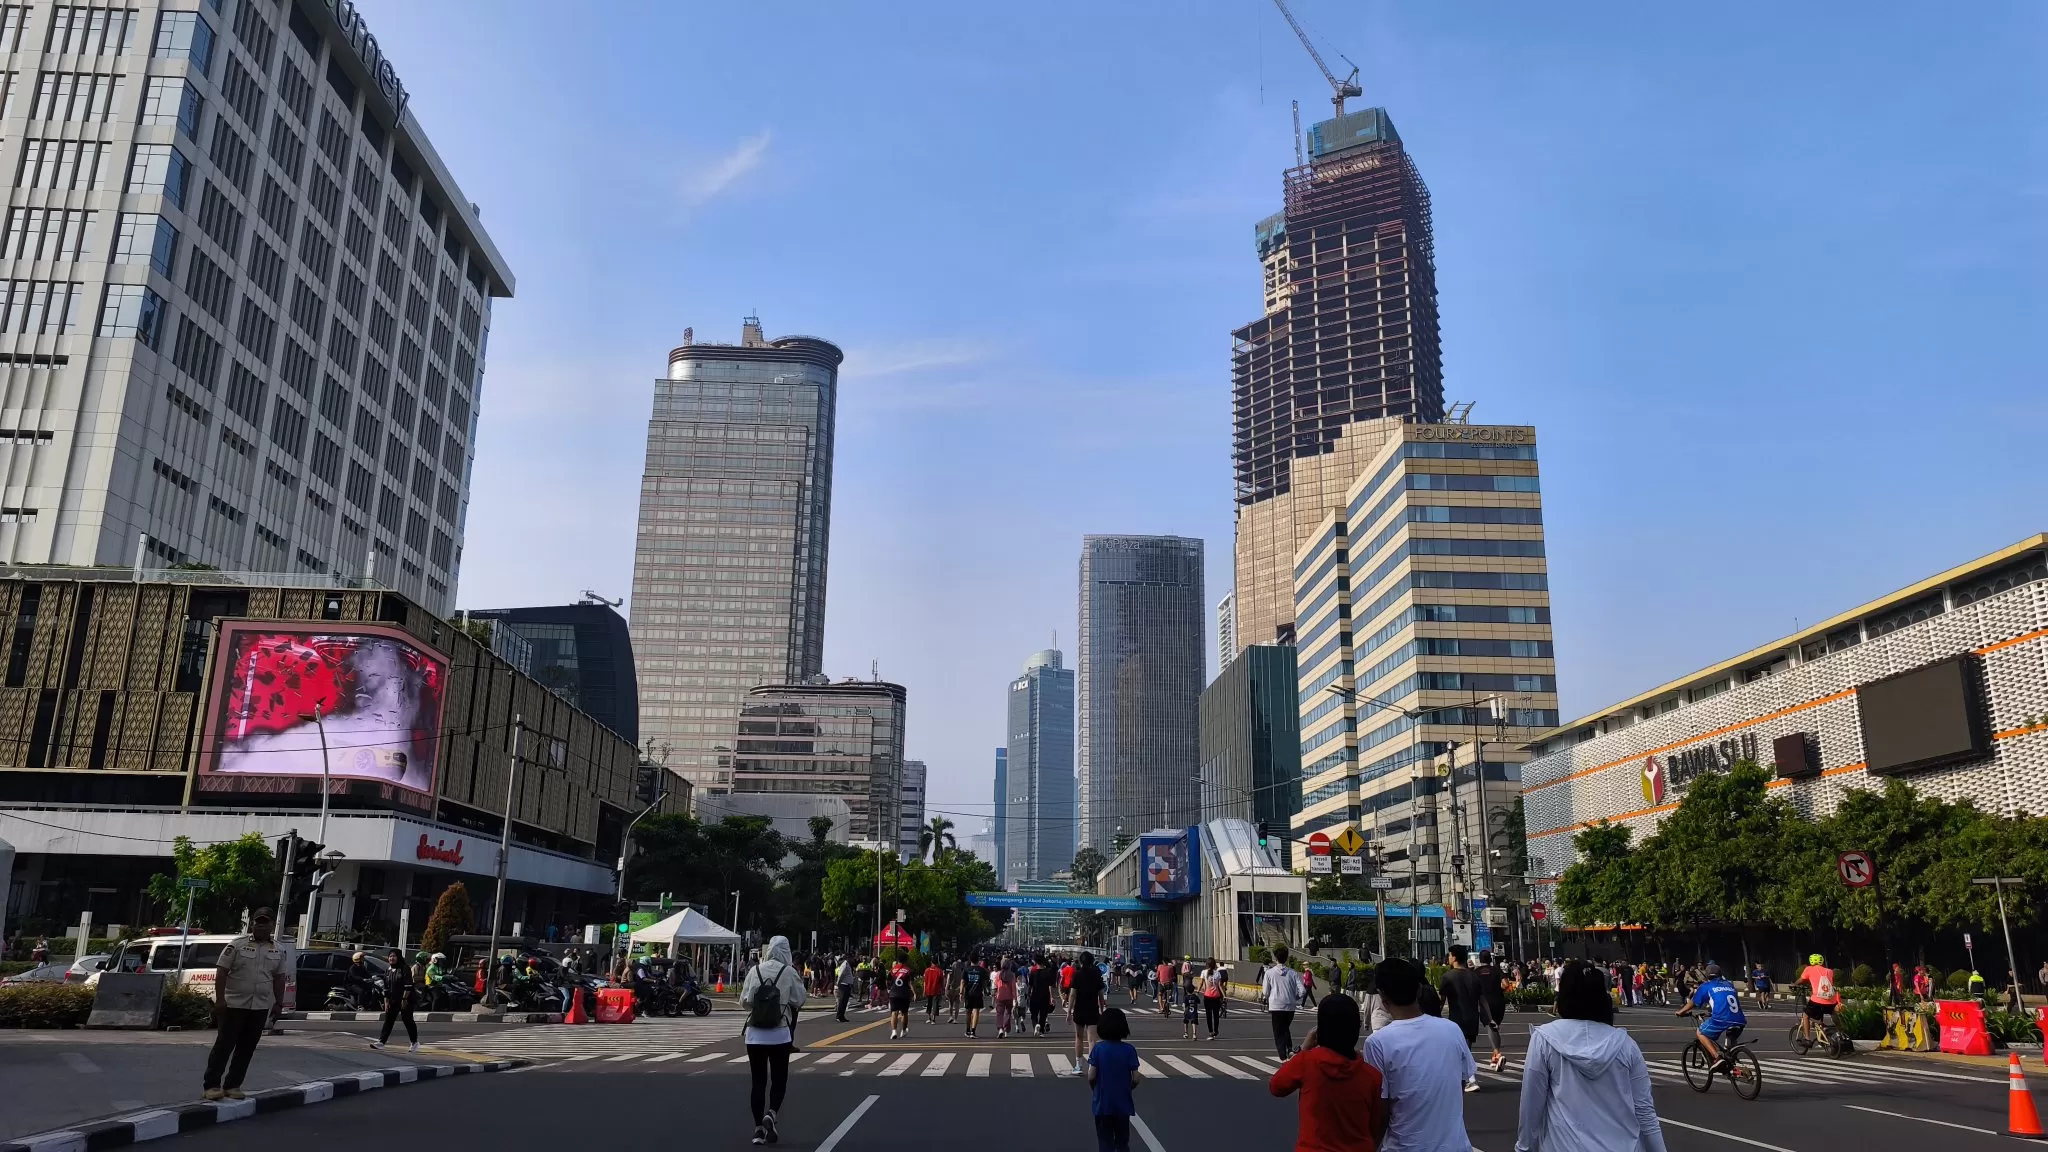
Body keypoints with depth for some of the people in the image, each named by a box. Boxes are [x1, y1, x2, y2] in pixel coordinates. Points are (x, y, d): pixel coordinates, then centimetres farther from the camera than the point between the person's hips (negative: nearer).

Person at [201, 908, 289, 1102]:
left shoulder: (278, 950, 8)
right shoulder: (237, 944, -5)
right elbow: (221, 972, -7)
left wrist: (279, 1003, 9)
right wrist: (220, 998, -13)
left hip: (261, 1007, 4)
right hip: (234, 1004, -4)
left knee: (247, 1049, 7)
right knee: (224, 1045, -2)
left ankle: (233, 1085, 15)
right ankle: (211, 1085, 5)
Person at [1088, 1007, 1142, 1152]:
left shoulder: (1098, 1048, -10)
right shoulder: (1129, 1050, -9)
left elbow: (1091, 1076, -12)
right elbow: (1136, 1079, -9)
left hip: (1102, 1104, -1)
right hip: (1123, 1104, 1)